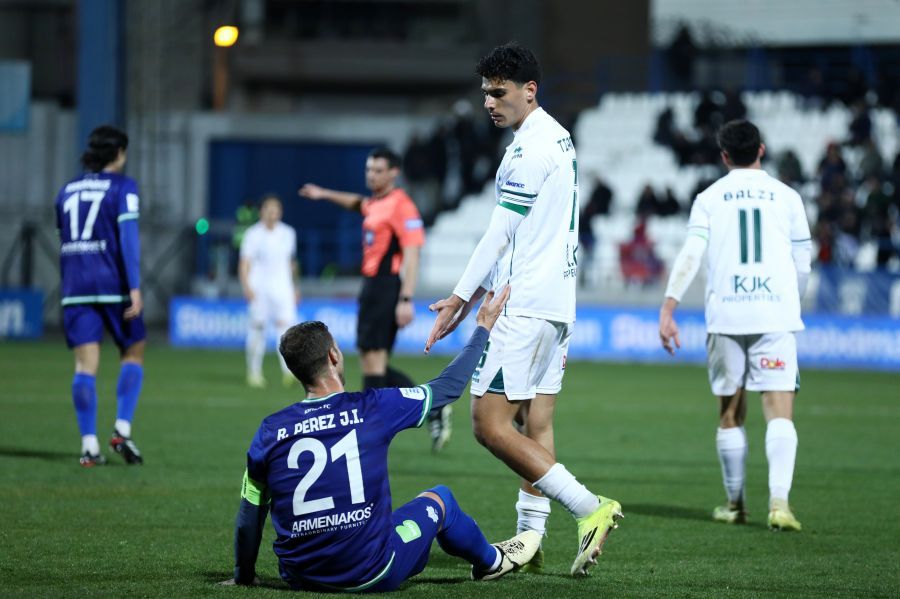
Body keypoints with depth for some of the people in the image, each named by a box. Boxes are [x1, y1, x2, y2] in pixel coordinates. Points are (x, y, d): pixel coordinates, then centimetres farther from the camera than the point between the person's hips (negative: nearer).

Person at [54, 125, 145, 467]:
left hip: (75, 286, 4)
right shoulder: (122, 187, -2)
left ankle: (89, 445, -5)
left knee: (85, 365, 1)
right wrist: (134, 288, -16)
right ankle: (122, 430, -2)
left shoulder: (67, 191, 14)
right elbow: (128, 236, -12)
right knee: (133, 353, 12)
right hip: (112, 285, -4)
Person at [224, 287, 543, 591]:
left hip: (299, 578, 3)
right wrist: (483, 327, 20)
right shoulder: (373, 408, -10)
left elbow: (249, 516, 3)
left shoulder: (271, 431, -4)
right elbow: (448, 386, 5)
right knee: (439, 498, 23)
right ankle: (491, 561, 51)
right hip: (369, 576, -3)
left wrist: (242, 576, 20)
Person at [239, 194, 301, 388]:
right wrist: (246, 286, -19)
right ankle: (254, 372, 13)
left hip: (282, 287, 2)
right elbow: (244, 263, -6)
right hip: (259, 288, -2)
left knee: (286, 323, -15)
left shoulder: (288, 233, 11)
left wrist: (296, 288, 22)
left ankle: (288, 371, -25)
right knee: (258, 327, 0)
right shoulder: (253, 234, -1)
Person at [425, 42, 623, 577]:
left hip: (524, 307, -10)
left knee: (490, 425, -11)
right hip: (556, 300, 10)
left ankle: (590, 509, -15)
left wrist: (460, 298, -7)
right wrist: (477, 292, 23)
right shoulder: (560, 140, 16)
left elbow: (500, 234, -14)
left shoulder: (531, 148, -15)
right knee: (536, 423, 9)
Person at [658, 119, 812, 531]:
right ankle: (779, 501, -23)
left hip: (726, 314, 1)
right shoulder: (786, 197, 9)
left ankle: (735, 504, 20)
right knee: (779, 411, -6)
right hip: (776, 313, -1)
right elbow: (802, 265, 11)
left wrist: (667, 310, -5)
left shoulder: (710, 198, 7)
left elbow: (690, 256, -4)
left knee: (730, 412, 13)